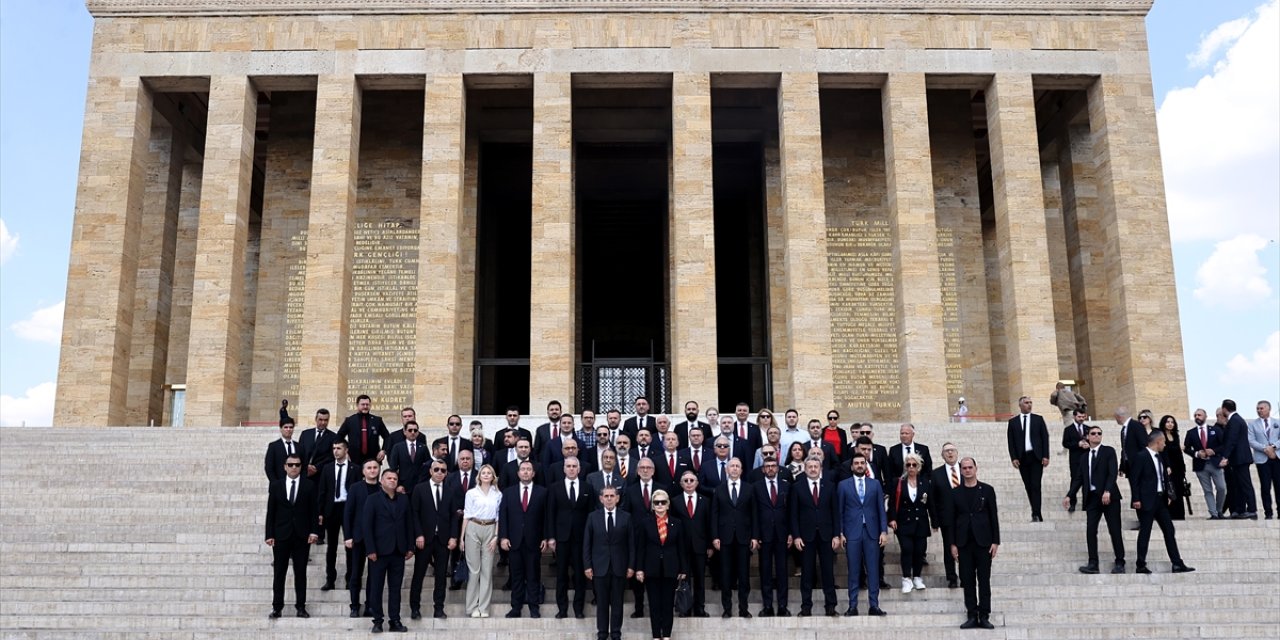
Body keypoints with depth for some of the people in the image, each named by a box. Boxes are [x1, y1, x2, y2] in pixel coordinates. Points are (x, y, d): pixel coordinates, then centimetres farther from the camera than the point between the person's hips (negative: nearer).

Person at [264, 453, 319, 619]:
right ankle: (277, 607, 10)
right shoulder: (275, 485, 5)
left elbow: (314, 511, 2)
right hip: (281, 535, 0)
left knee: (300, 572, 4)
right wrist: (269, 535, -2)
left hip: (302, 536, 0)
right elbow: (271, 511, 4)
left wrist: (314, 531, -8)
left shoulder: (309, 486, 4)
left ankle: (300, 606, 10)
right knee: (279, 572, 3)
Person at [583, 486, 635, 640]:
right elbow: (587, 543, 2)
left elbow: (630, 543, 2)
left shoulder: (626, 517, 1)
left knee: (617, 602, 6)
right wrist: (587, 566, -3)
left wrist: (631, 566, -2)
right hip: (600, 567, 0)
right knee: (601, 602, 5)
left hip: (619, 567, 0)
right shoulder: (593, 517, 2)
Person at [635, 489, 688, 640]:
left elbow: (681, 548, 5)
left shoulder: (677, 523, 2)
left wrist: (683, 569, 2)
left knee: (668, 603, 6)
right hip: (652, 568, -1)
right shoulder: (645, 521, -1)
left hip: (670, 568, 1)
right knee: (654, 603, 5)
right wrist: (639, 568, -6)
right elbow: (640, 547, -1)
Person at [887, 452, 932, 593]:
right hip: (904, 522, -2)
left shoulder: (926, 483, 4)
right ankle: (907, 579, -5)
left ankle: (917, 578, 19)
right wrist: (892, 519, -9)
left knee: (919, 551, 4)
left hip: (921, 523, 2)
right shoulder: (898, 483, 0)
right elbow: (892, 502, 0)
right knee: (907, 549, -11)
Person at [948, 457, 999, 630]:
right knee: (967, 580, 3)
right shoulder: (955, 493, 6)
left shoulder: (987, 490, 3)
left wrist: (995, 541, -4)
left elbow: (994, 516, 2)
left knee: (984, 580, 1)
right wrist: (952, 544, 1)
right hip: (964, 543, 1)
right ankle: (972, 616, 8)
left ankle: (984, 616, 5)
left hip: (983, 542, -1)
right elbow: (951, 519, 6)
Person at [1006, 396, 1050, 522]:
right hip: (1022, 458, 2)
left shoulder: (1038, 419, 7)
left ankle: (1036, 515, -14)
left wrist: (1045, 456, -5)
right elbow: (1011, 441, 6)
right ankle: (1036, 514, 12)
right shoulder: (1013, 422, 8)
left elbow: (1045, 437, 4)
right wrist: (1014, 458, -4)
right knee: (1028, 487, 5)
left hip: (1036, 457, -2)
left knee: (1036, 486, -10)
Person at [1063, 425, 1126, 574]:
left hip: (1109, 496, -4)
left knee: (1115, 530, -1)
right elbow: (1078, 478, 15)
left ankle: (1119, 563, 7)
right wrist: (1069, 495, 5)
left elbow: (1113, 472, -10)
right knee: (1090, 530, -4)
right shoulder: (1084, 457, 16)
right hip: (1092, 497, 4)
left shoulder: (1109, 451, 2)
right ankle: (1093, 564, -1)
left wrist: (1107, 491, -23)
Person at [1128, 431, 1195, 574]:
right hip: (1147, 500, -8)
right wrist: (1136, 499, -18)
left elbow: (1163, 478, 20)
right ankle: (1141, 565, 6)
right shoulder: (1141, 457, -12)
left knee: (1169, 530, 7)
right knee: (1145, 532, -2)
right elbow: (1134, 479, -14)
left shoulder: (1159, 458, 14)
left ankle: (1177, 564, 12)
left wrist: (1168, 493, 7)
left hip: (1160, 499, 8)